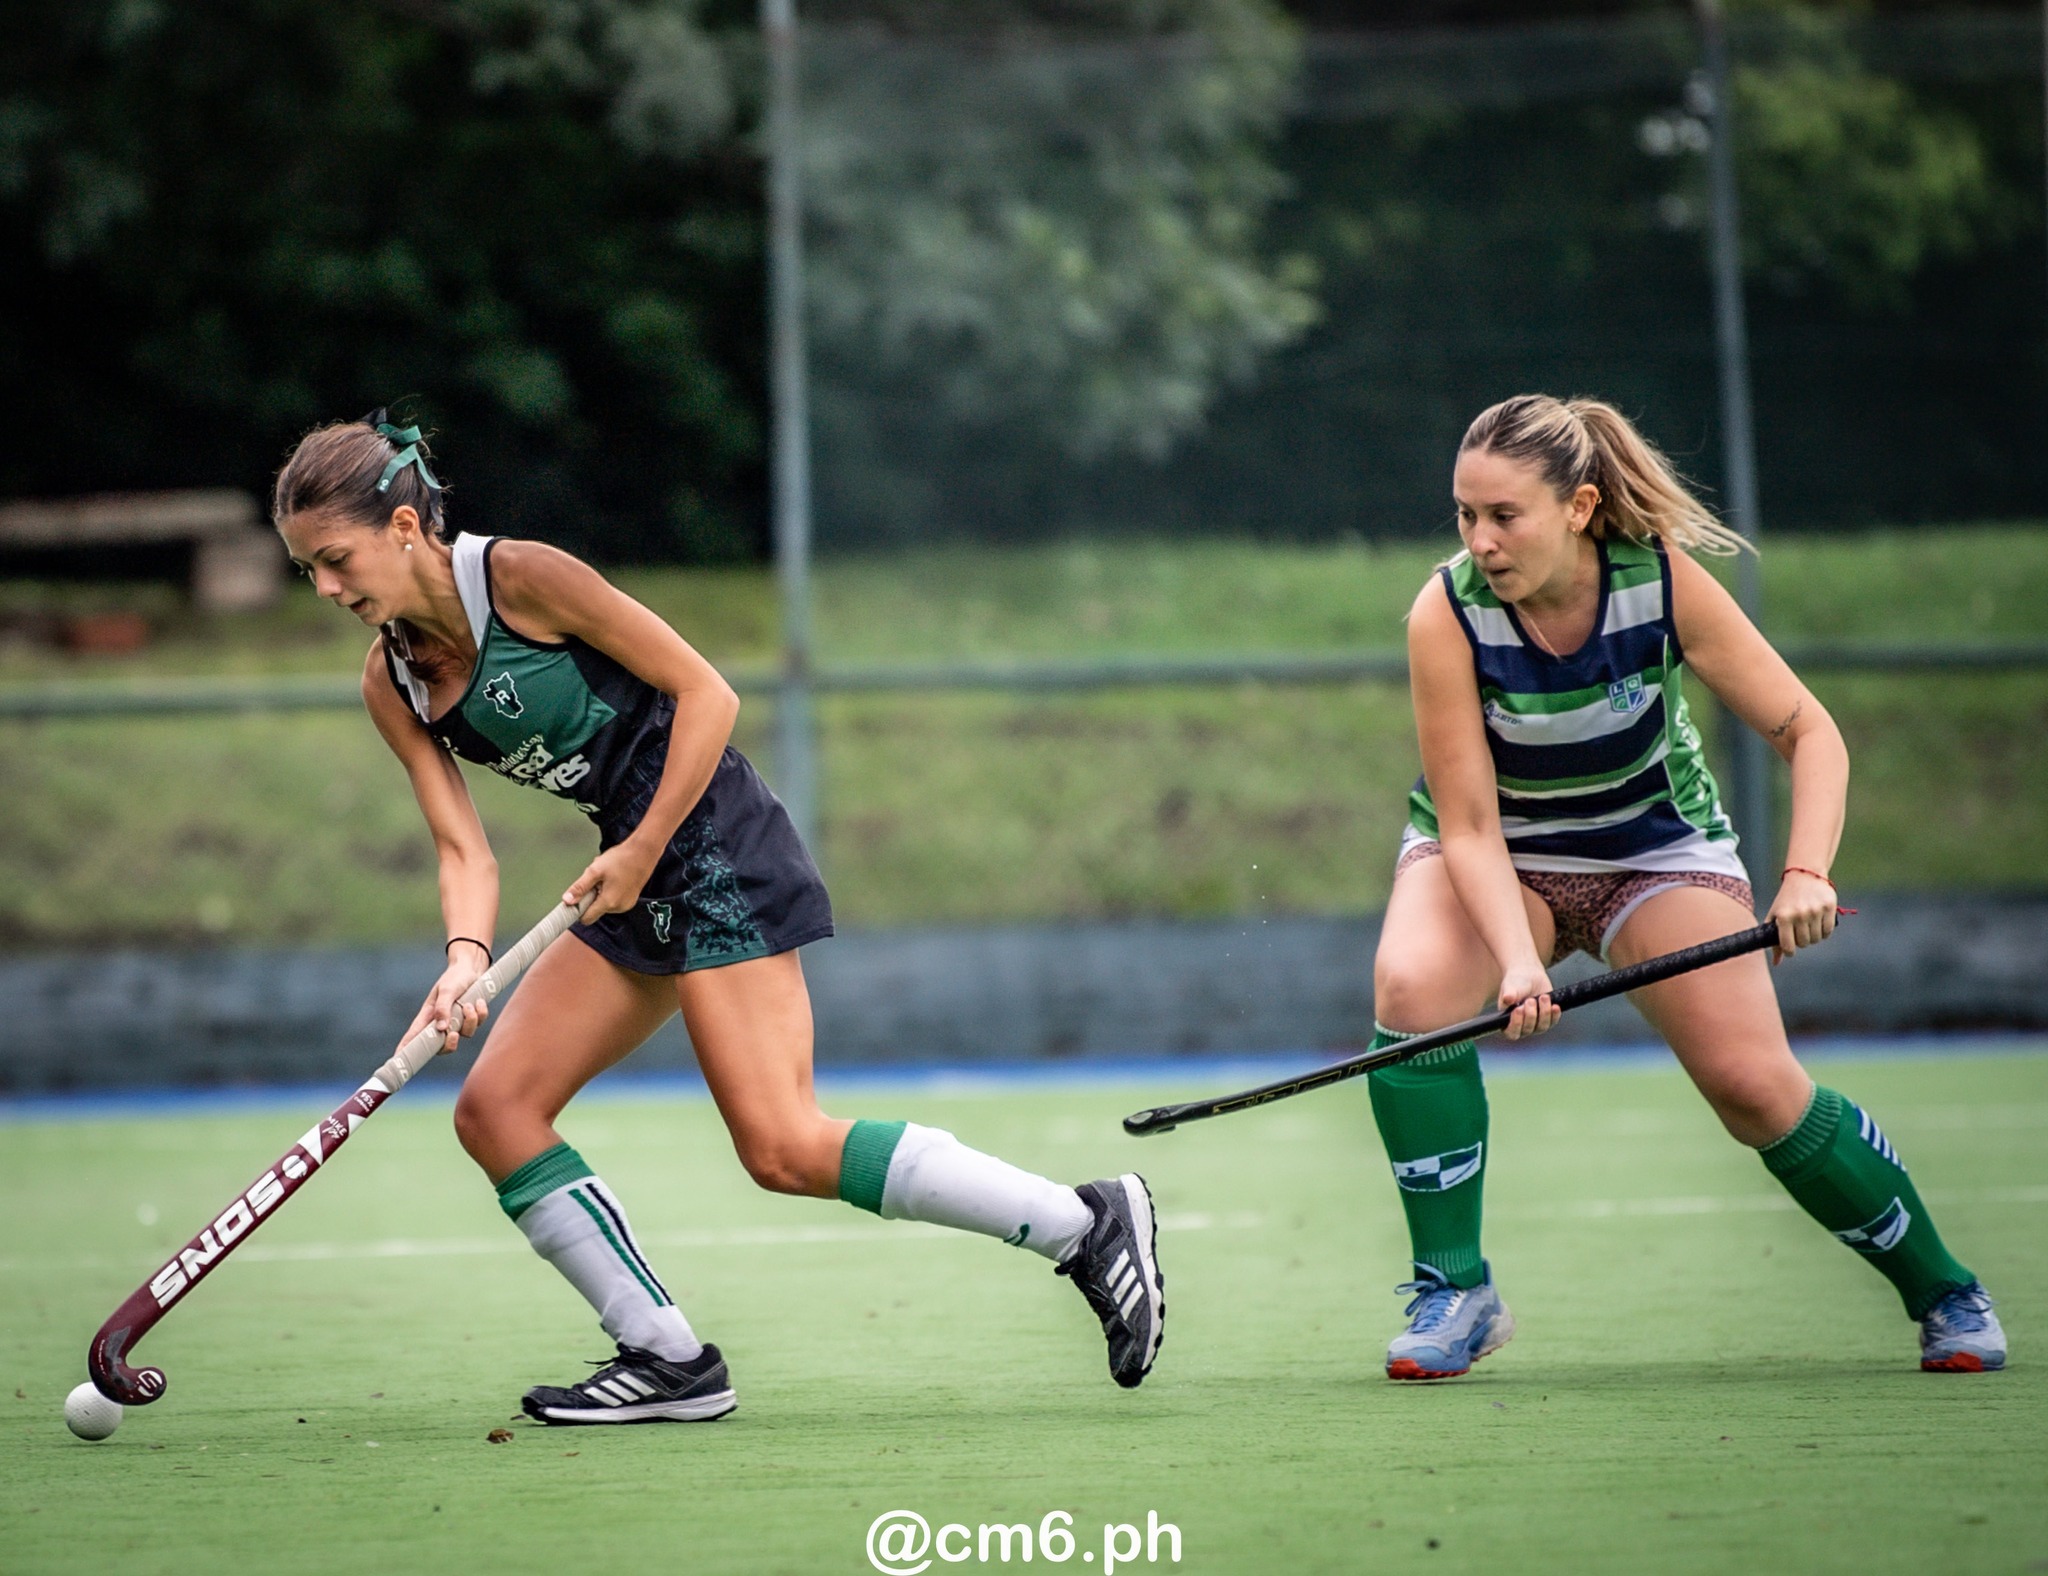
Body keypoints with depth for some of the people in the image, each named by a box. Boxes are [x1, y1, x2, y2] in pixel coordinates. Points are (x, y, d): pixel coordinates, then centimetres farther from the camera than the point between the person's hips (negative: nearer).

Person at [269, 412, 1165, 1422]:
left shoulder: (520, 578, -15)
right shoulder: (392, 682, 5)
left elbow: (706, 692, -12)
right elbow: (464, 848, 1)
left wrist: (643, 849, -17)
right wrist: (466, 957, -19)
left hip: (713, 845, -9)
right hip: (635, 892, 9)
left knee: (784, 1150, -17)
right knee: (493, 1108, -1)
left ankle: (1090, 1223, -9)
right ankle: (668, 1359, 3)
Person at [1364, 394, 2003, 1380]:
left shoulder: (1664, 580, -24)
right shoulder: (1448, 615, -26)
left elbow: (1809, 733, -18)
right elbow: (1468, 826, -25)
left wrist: (1806, 873, -34)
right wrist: (1518, 962, -41)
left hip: (1656, 846, 0)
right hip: (1496, 857, 0)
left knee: (1755, 1085, -14)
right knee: (1413, 986, -31)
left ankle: (1944, 1296, 9)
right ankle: (1454, 1292, -20)